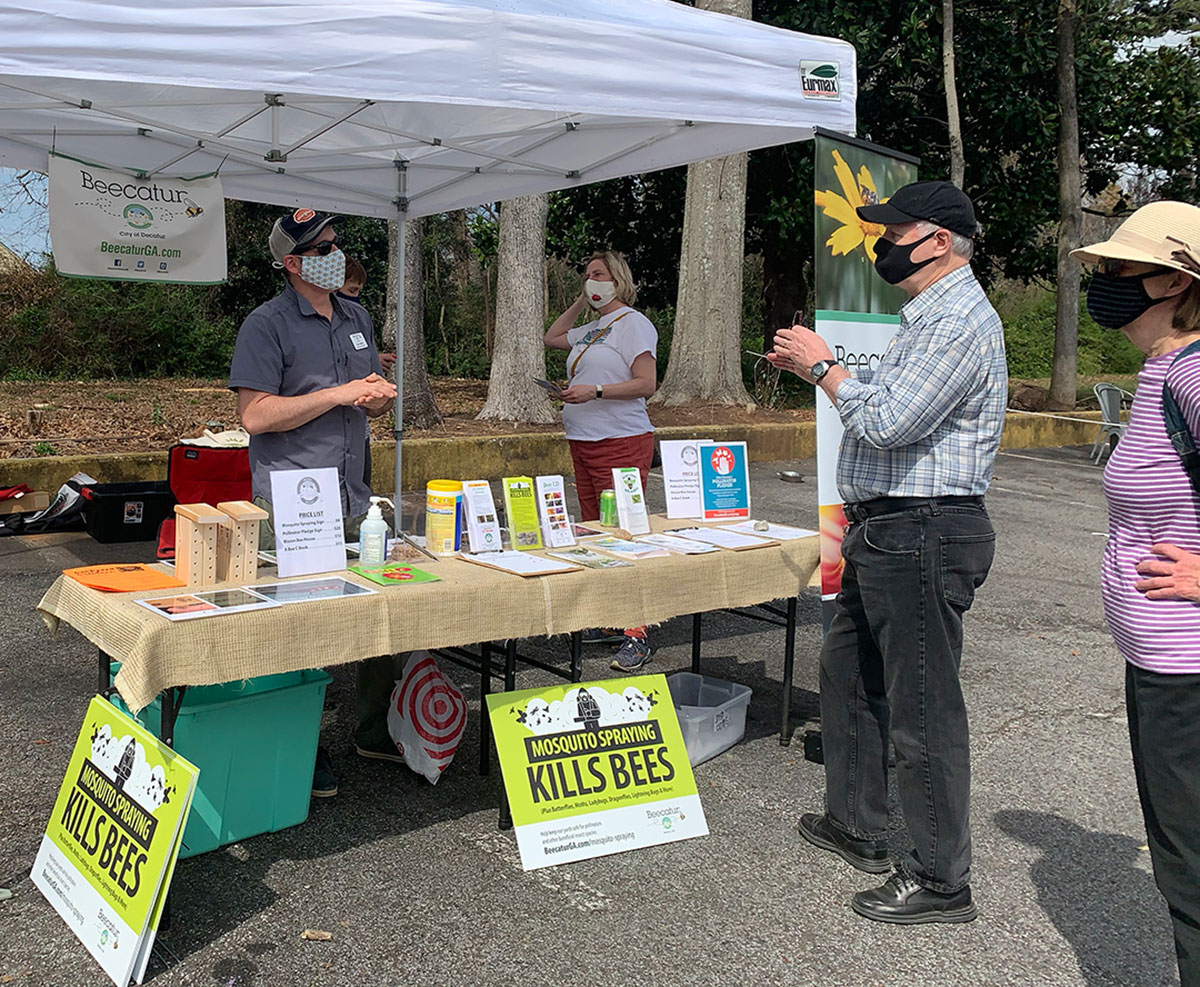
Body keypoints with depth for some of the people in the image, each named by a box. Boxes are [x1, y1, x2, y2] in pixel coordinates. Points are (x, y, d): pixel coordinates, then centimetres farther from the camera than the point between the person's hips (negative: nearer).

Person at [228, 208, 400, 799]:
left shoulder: (357, 318, 17)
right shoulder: (267, 325, -5)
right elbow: (255, 415, -15)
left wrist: (381, 396, 1)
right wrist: (338, 394, -15)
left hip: (354, 499, 7)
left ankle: (375, 731, 25)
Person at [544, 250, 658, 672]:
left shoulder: (633, 324, -6)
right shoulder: (590, 329, 19)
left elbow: (647, 384, -13)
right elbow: (552, 338, 37)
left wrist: (595, 391, -21)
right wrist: (579, 303, 24)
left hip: (621, 443, -9)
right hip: (583, 444, 9)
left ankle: (636, 636, -8)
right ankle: (607, 623, 17)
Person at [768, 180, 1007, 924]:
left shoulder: (959, 321, -17)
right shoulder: (932, 316, 18)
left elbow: (888, 423, -24)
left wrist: (825, 366, -10)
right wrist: (817, 368, 16)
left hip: (922, 535, -11)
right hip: (886, 530, 11)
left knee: (922, 708, -3)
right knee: (848, 672, 20)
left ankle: (941, 880, 10)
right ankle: (857, 826, 35)